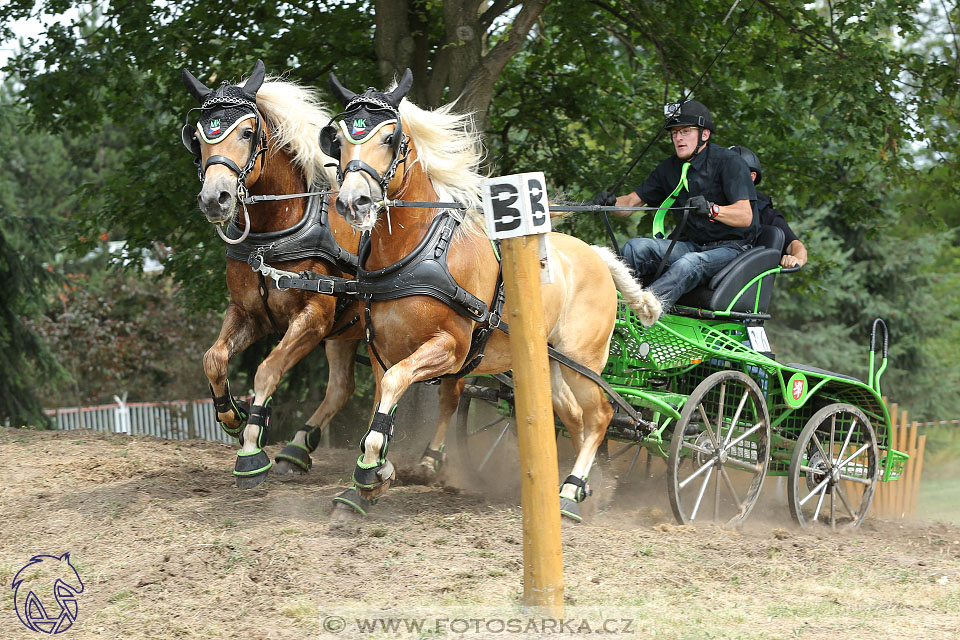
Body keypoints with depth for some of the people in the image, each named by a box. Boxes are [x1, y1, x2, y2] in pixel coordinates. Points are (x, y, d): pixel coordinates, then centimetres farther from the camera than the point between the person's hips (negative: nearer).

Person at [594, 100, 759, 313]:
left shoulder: (728, 162, -10)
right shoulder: (670, 168, 10)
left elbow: (745, 215, -21)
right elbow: (631, 202, 10)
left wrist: (712, 209, -41)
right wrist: (611, 202, -14)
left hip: (731, 248, -6)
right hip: (692, 245, 6)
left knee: (689, 264, -38)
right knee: (636, 247, -19)